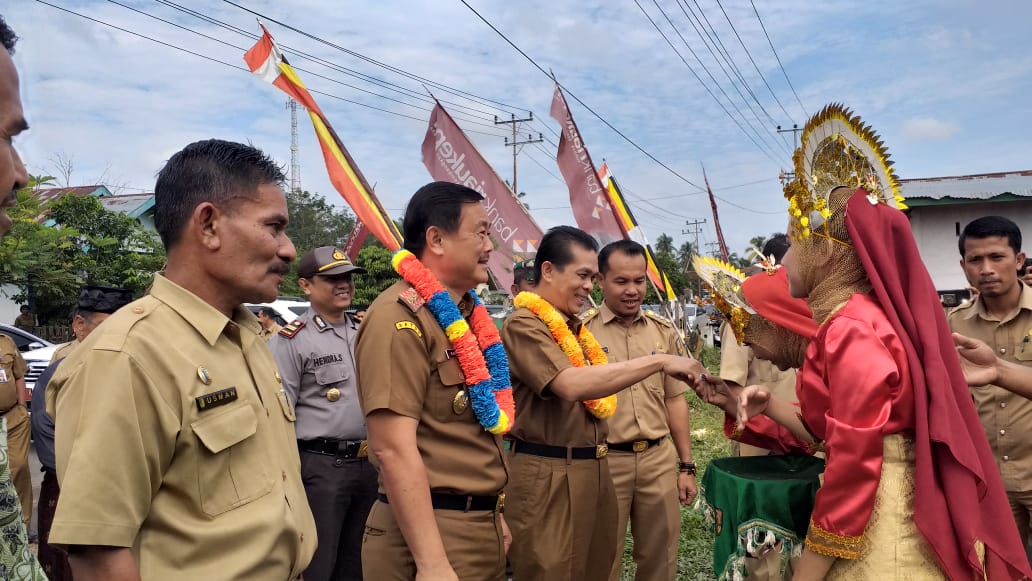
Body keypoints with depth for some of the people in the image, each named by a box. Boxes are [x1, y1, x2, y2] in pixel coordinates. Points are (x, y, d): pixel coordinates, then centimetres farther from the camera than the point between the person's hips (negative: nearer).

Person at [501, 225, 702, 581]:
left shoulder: (573, 327, 15)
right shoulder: (524, 326, -14)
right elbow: (571, 385, -29)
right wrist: (659, 361, -26)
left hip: (592, 470, 9)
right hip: (547, 477, -8)